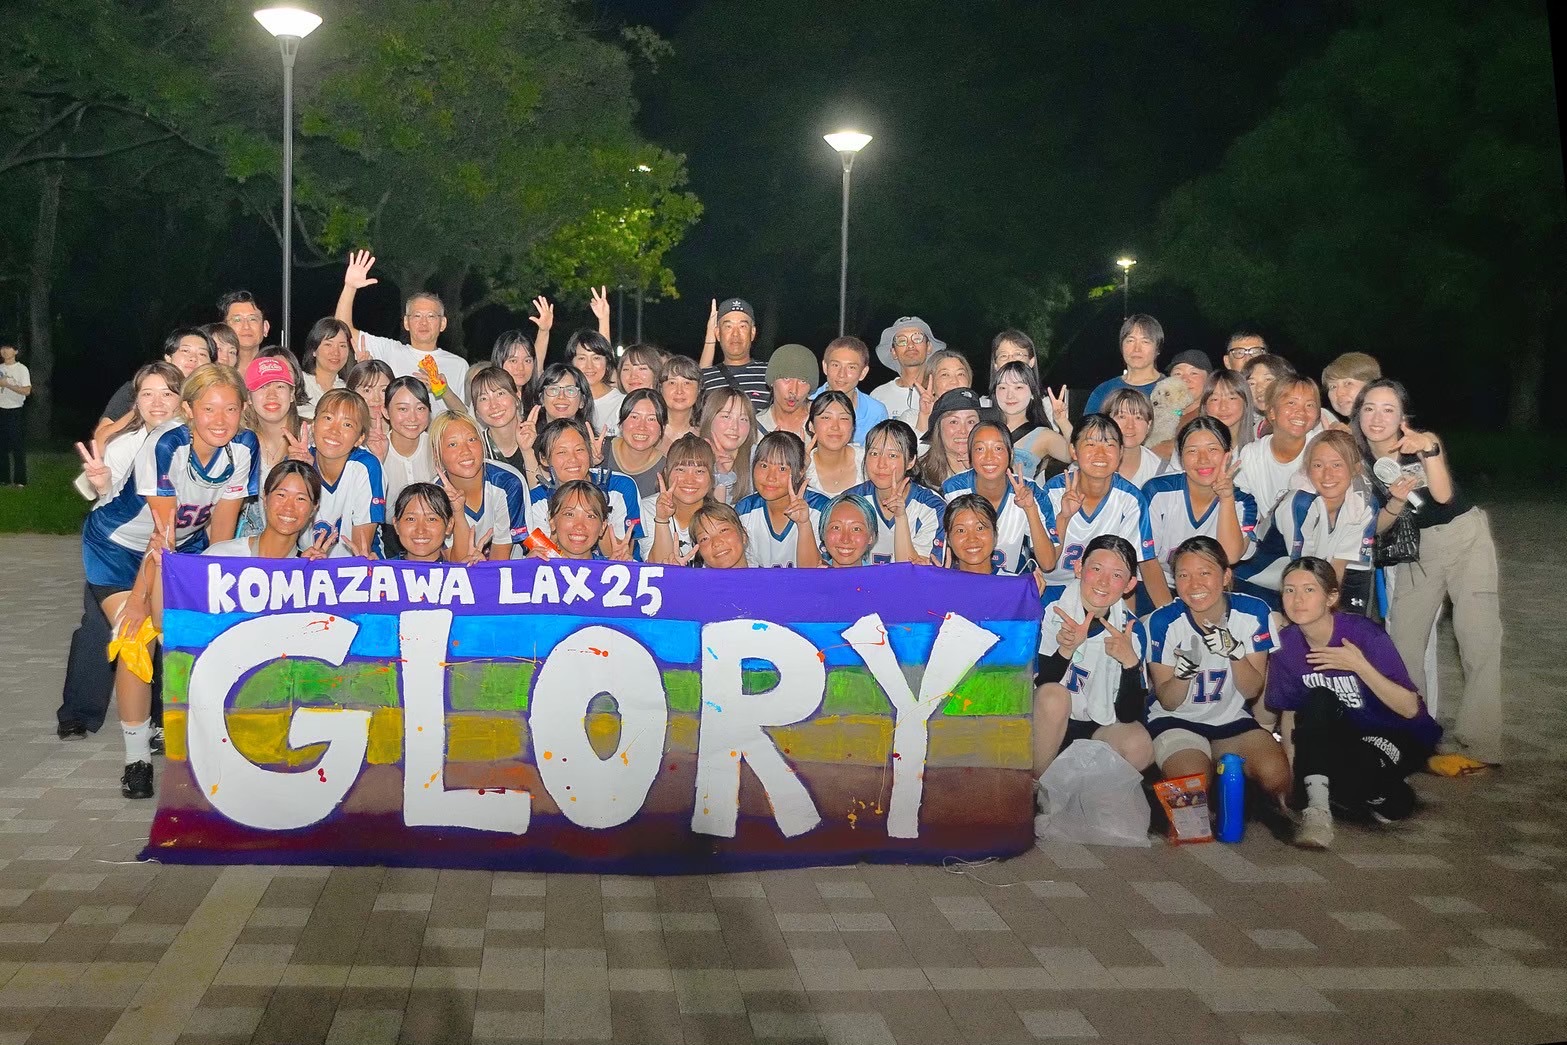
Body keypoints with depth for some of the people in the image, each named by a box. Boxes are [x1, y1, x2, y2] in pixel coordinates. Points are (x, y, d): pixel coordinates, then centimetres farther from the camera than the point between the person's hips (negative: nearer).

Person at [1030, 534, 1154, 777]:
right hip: (1045, 724, -2)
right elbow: (1032, 686, -16)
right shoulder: (1050, 605, -13)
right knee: (1054, 695, -33)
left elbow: (1129, 716, -9)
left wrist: (1130, 662, -24)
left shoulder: (1132, 630, -5)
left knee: (1139, 746, -27)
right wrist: (1066, 650, -33)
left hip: (1096, 727, 2)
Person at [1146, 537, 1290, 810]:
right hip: (1176, 721, -2)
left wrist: (1235, 652, -28)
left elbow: (1252, 690, -7)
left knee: (1276, 774, -27)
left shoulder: (1254, 612, -11)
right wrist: (1183, 674, -34)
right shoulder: (1164, 621, -16)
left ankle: (1280, 822, 5)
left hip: (1232, 719, 2)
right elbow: (1168, 702, -10)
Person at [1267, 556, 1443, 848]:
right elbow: (1288, 712, 3)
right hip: (1346, 735, 4)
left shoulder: (1364, 634, -22)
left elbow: (1410, 709, -22)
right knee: (1318, 701, -28)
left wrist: (1359, 666, -33)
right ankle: (1318, 809, -29)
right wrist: (1291, 770, -8)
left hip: (1400, 738, -4)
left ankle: (1382, 795, -1)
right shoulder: (1287, 644, -9)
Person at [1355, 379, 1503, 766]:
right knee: (1402, 641, 0)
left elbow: (1444, 495, -32)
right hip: (1417, 549, 4)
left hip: (1466, 536, -4)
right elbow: (1376, 527, -3)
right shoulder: (1360, 461, -6)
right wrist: (1396, 502, -23)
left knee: (1480, 639, -13)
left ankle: (1483, 745, -7)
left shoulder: (1423, 441, -16)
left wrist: (1430, 449, -47)